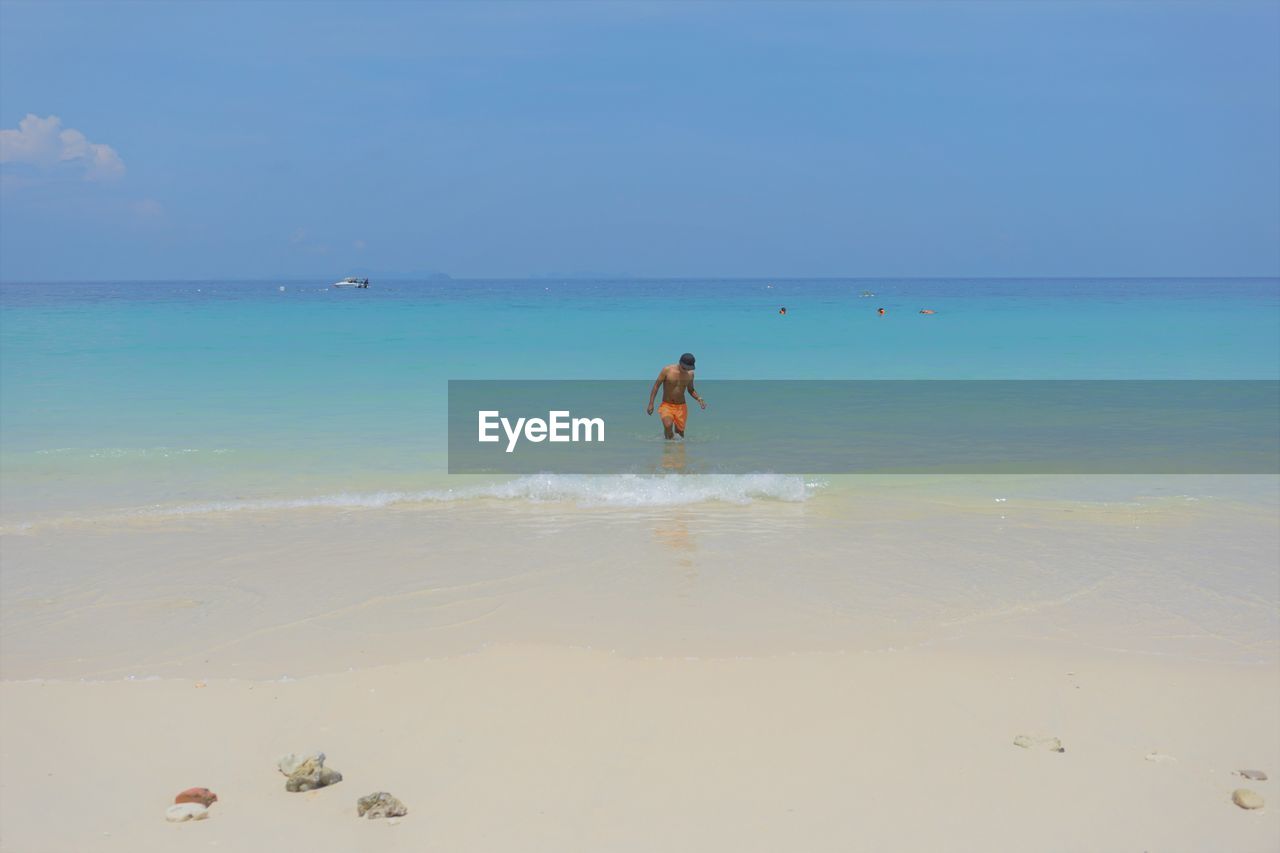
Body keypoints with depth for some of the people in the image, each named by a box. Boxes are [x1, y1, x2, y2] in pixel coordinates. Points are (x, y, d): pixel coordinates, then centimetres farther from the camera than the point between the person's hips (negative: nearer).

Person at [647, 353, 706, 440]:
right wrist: (651, 404, -9)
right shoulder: (667, 370, -12)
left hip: (681, 406, 3)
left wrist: (698, 398, -4)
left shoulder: (690, 374, 0)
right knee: (668, 426, -27)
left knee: (680, 432, 2)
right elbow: (656, 386, -5)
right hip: (666, 405, -3)